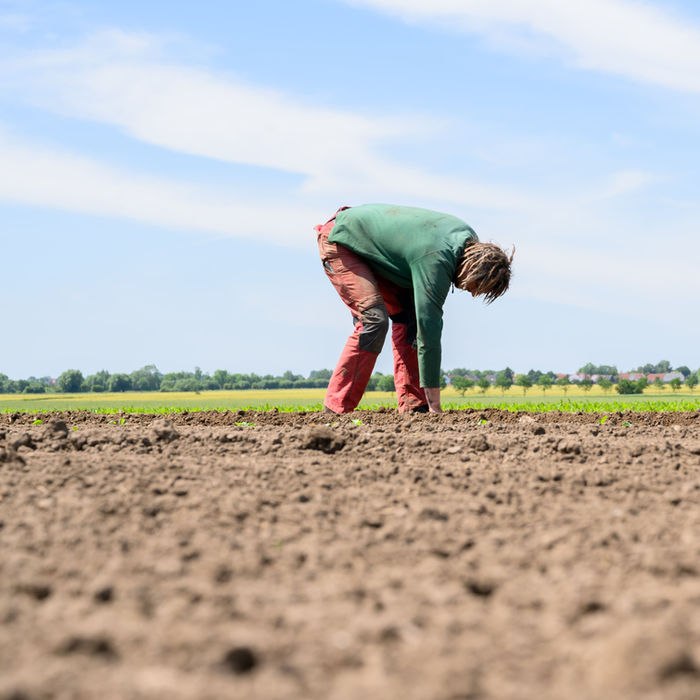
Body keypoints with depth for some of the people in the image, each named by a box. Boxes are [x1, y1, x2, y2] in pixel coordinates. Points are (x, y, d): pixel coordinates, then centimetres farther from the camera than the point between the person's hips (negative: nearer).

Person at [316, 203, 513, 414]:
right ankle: (336, 409, -19)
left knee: (408, 315, -2)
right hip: (339, 242, -10)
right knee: (374, 319, -23)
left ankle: (412, 404, -2)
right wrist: (434, 405, -33)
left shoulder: (468, 236, -8)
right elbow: (429, 329, -35)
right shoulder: (435, 262, -35)